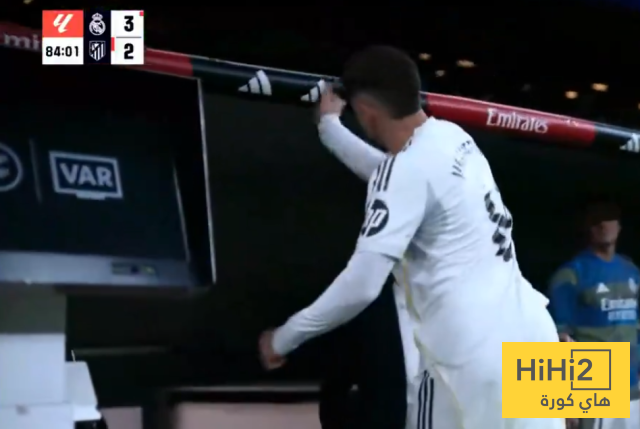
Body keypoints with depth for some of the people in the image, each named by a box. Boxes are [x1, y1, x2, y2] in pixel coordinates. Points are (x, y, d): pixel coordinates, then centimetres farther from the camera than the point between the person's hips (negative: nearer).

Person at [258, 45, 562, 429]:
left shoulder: (408, 169, -13)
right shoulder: (453, 137, 11)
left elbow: (361, 286, -17)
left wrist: (283, 338, -4)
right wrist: (328, 124, 49)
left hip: (474, 355, -8)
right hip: (529, 333, 8)